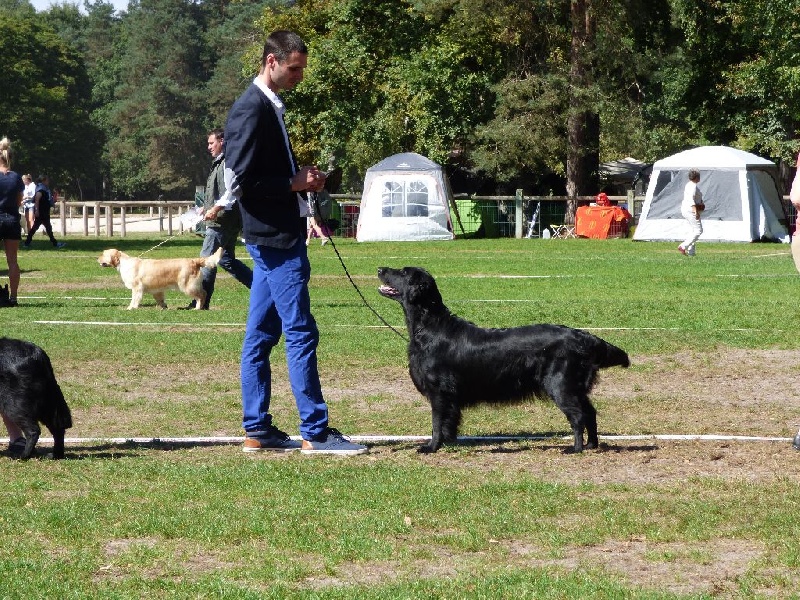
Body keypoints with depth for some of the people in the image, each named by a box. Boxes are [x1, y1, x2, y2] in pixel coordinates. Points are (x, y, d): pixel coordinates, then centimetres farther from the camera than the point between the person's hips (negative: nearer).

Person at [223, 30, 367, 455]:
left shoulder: (267, 107, 15)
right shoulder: (252, 110, -15)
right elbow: (239, 184, -19)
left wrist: (301, 179, 8)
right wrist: (294, 184, -14)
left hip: (273, 236, 10)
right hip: (275, 236, -10)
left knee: (261, 335, 10)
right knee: (300, 333, -8)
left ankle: (257, 430, 14)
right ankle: (315, 432, -5)